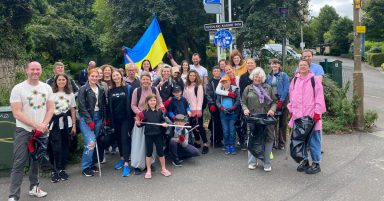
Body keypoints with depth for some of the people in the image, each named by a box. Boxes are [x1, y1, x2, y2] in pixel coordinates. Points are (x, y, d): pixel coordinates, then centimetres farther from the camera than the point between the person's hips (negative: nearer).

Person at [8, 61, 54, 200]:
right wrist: (36, 125, -17)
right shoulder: (18, 89, -8)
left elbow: (50, 109, 5)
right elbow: (17, 113, -13)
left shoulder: (47, 88, 4)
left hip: (42, 130, 4)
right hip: (24, 131, -4)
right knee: (19, 163, -5)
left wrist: (44, 125, -11)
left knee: (37, 160, 14)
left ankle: (34, 187, 29)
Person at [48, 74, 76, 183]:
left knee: (65, 146, 7)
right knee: (56, 147, -7)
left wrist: (74, 125, 6)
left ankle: (62, 169, 18)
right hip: (55, 123, -3)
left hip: (66, 123, 3)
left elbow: (73, 110, 10)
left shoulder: (70, 94, 9)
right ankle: (55, 171, 3)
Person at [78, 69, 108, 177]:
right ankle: (85, 166, 0)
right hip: (86, 118, -5)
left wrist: (105, 119, 6)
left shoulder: (101, 90, 10)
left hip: (98, 117, 5)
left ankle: (92, 163, 23)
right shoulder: (83, 89, -5)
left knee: (96, 142, 7)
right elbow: (82, 107, -9)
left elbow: (104, 105, 14)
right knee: (91, 142, -15)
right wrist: (89, 121, -13)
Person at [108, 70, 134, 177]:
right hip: (115, 119, 4)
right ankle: (122, 159, 29)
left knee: (125, 139, -8)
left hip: (126, 118, -4)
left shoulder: (128, 88, -3)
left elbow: (132, 103, -3)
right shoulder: (110, 91, 8)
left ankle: (126, 164, -9)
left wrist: (132, 117, -8)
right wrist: (110, 119, 6)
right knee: (118, 139, 12)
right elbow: (109, 106, 11)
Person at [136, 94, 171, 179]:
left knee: (160, 152, 10)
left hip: (158, 134, 1)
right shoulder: (145, 112, -3)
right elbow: (143, 122, 2)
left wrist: (164, 124, -14)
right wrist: (139, 123, -18)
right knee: (149, 153, 9)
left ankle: (163, 169, 26)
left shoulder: (159, 111, 1)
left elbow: (163, 120, 6)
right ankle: (148, 171, 22)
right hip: (148, 134, -1)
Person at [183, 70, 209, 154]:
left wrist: (199, 110, -17)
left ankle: (205, 144, -4)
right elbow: (184, 98, 13)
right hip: (189, 110, 6)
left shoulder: (199, 86, -6)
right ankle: (197, 142, 25)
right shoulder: (186, 86, 13)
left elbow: (200, 98, -11)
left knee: (200, 126, -7)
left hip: (197, 110, -6)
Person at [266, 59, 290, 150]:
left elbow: (286, 89, -8)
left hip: (282, 100, -3)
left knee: (282, 122, 1)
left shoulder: (284, 75, -1)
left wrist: (281, 101, -14)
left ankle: (282, 143, 8)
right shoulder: (269, 76, 11)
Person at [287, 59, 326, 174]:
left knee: (313, 140, 0)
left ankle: (316, 163, 11)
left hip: (311, 115, -5)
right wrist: (291, 111, 13)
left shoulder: (315, 79, -3)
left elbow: (319, 97, -7)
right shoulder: (294, 80, 12)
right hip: (298, 115, 5)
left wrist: (317, 113, -11)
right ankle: (304, 160, 26)